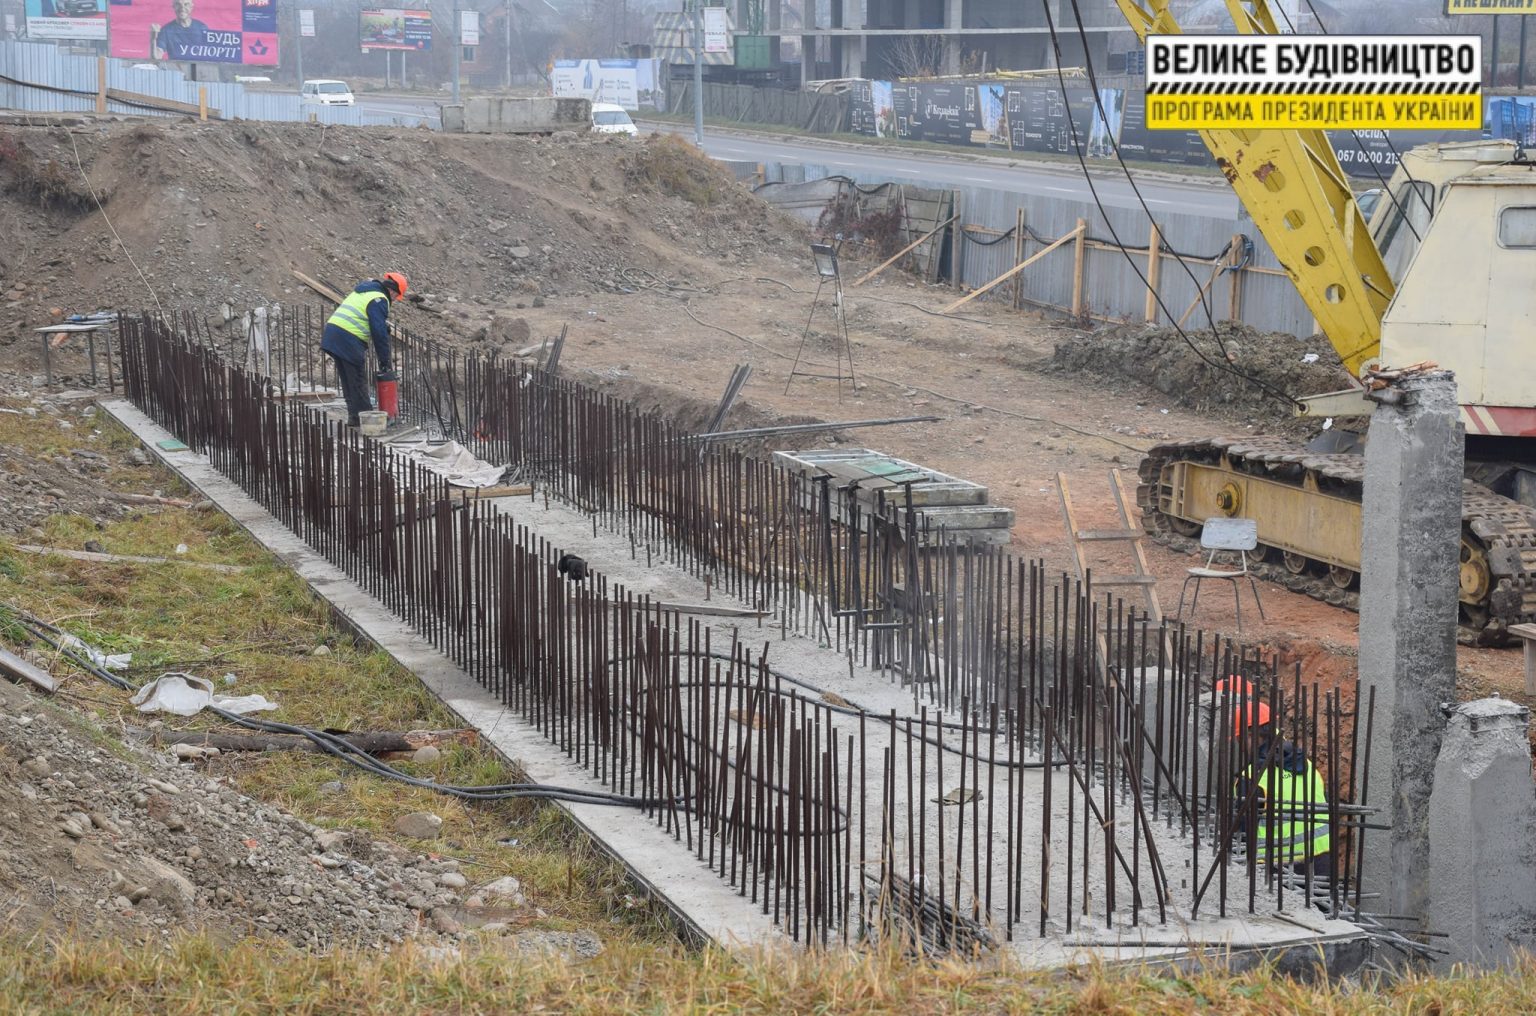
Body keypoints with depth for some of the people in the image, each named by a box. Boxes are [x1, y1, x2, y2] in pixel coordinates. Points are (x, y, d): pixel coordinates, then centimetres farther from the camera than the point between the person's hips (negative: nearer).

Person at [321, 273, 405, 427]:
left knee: (347, 379, 15)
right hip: (349, 341, -9)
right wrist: (384, 360, -5)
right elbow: (380, 332, -11)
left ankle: (354, 415, 21)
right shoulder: (379, 300, -8)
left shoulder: (361, 292, 22)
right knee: (358, 381, -2)